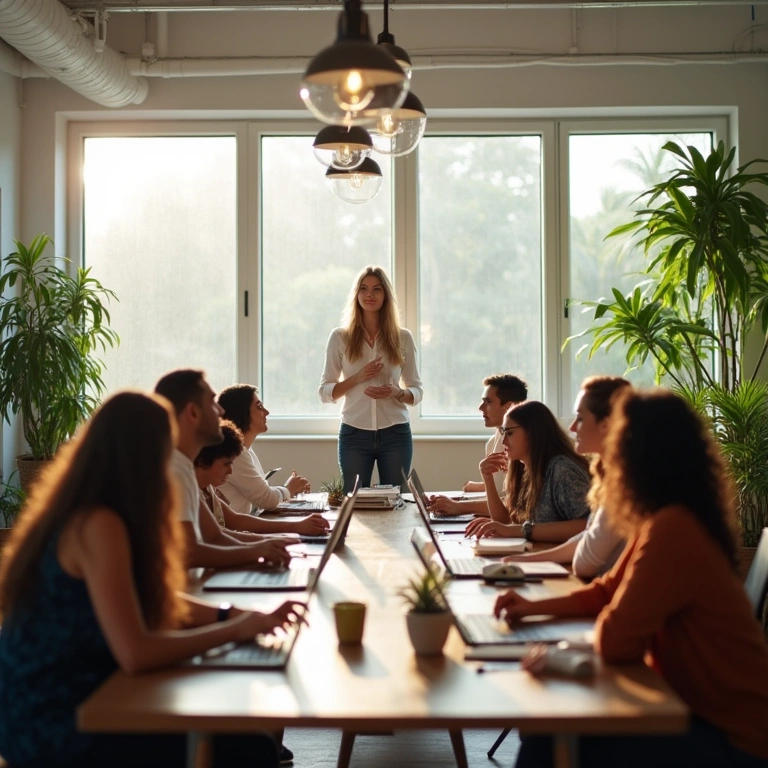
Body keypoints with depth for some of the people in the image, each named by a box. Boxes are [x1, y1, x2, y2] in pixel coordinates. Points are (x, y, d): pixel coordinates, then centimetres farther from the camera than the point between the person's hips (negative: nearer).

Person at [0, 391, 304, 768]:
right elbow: (135, 653, -28)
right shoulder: (97, 525, -22)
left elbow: (155, 599, 14)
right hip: (55, 735, -10)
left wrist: (233, 615, 1)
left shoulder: (81, 515, 7)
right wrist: (233, 630, -16)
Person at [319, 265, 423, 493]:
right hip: (354, 434, -1)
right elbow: (325, 392, 2)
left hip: (395, 433, 1)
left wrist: (396, 393, -13)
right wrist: (357, 378, -14)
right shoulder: (340, 337, 2)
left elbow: (417, 391, 8)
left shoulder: (403, 338, 5)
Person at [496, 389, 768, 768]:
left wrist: (604, 625, -2)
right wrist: (534, 607, 8)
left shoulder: (672, 530, -27)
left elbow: (615, 642, -25)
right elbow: (608, 591, 19)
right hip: (701, 710, 9)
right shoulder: (666, 521, 6)